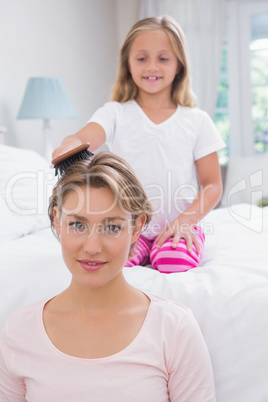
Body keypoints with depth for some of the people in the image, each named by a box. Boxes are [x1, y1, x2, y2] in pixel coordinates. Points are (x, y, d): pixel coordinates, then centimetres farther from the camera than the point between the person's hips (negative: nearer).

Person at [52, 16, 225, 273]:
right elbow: (82, 139, -17)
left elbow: (212, 186, 4)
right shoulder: (116, 113, 3)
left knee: (176, 265, -29)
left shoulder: (197, 121, 4)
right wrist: (69, 147, -43)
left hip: (178, 228, 1)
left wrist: (186, 219, -13)